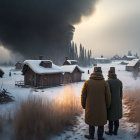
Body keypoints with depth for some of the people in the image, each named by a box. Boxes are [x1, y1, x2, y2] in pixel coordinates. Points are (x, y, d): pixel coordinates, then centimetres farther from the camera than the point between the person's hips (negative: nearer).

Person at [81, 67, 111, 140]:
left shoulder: (87, 82, -12)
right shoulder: (105, 83, -12)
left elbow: (83, 95, -6)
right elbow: (108, 96, -6)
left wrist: (83, 105, 10)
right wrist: (107, 106, 10)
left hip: (90, 106, 0)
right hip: (101, 107, 0)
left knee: (91, 120, 20)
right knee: (101, 121, 16)